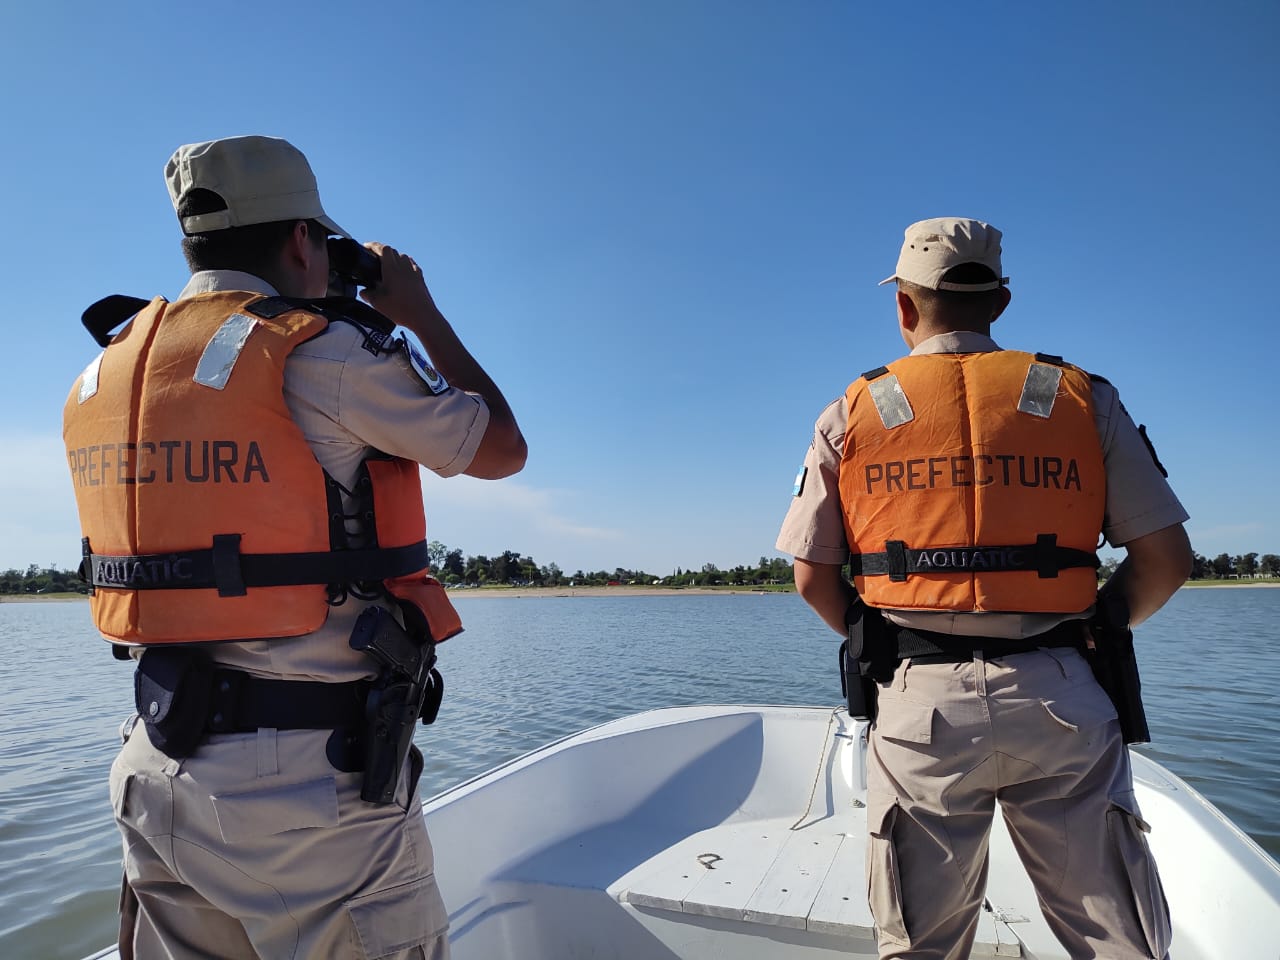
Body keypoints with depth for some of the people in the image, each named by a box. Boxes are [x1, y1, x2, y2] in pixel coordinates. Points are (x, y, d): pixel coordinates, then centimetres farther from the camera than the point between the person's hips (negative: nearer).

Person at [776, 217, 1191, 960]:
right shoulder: (1083, 397, 5)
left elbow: (813, 577, 3)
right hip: (1062, 702, 1)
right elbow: (1167, 559, 3)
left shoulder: (852, 413, 4)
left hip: (921, 703, 0)